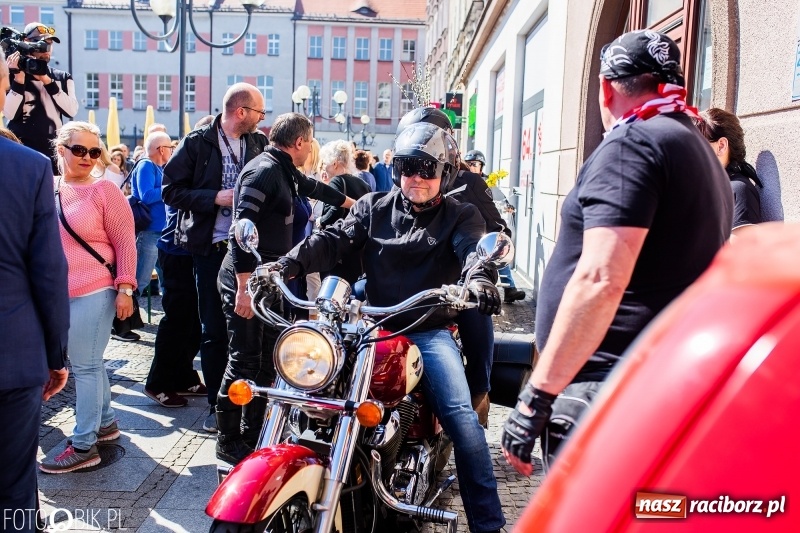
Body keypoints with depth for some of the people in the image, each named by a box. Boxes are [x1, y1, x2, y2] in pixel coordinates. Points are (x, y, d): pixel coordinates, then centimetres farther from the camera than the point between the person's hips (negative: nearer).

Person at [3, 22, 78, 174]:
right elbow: (9, 114, -8)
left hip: (53, 152, 3)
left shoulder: (62, 77, 12)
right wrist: (19, 78, -13)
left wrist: (47, 81, -10)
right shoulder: (12, 76, 4)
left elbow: (72, 110, -4)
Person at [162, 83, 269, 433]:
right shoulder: (197, 143, -2)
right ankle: (217, 403, 17)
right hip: (213, 248, -3)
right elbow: (171, 191, -5)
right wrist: (215, 197, -14)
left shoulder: (259, 143, 10)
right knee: (215, 330, 4)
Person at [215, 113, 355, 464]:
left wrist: (351, 203, 50)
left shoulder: (285, 172, 14)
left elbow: (315, 188, 34)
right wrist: (244, 286, -27)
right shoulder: (263, 171, -15)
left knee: (268, 359, 13)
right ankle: (228, 441, 9)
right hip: (247, 278, -10)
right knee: (245, 361, -4)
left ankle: (253, 433, 25)